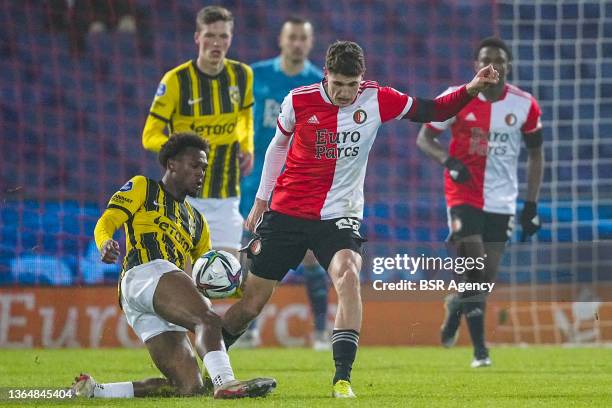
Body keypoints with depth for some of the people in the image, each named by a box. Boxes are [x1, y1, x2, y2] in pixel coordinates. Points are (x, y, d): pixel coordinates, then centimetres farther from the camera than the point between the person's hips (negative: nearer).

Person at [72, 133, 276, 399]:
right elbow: (105, 223, 4)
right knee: (208, 319, -31)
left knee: (189, 387, -8)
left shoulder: (196, 222, 36)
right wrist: (105, 244, -20)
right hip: (144, 274, -8)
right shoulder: (143, 187, 17)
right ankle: (225, 382, -56)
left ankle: (93, 390, -2)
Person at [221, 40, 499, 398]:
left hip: (338, 216, 0)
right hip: (286, 214, 0)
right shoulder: (299, 101, -7)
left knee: (348, 276, -29)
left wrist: (470, 90, -17)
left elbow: (432, 111, -1)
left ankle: (343, 378, -28)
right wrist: (261, 200, 16)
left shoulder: (376, 99, -7)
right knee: (252, 302, 3)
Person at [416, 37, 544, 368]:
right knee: (475, 270, -16)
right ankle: (480, 349, 2)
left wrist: (531, 205, 5)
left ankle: (458, 305, 36)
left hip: (501, 201, 3)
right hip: (464, 195, -3)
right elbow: (424, 138, 1)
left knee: (486, 278, 3)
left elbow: (535, 155, 10)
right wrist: (448, 161, -19)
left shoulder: (525, 105, -1)